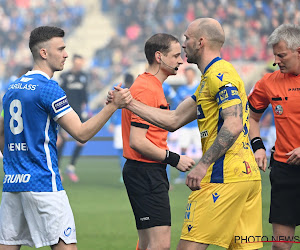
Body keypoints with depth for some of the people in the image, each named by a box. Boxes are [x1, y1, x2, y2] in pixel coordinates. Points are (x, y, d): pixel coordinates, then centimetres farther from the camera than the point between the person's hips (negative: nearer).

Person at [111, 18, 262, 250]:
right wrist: (129, 103, 23)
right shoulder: (212, 77, 23)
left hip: (225, 178, -10)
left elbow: (233, 125, -21)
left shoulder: (219, 75, -9)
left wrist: (203, 165, -24)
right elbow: (173, 120, 24)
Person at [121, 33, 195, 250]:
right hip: (145, 173, -11)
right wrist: (174, 159, -16)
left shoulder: (153, 86, 18)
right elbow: (137, 141, -22)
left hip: (151, 173, 11)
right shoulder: (147, 89, -15)